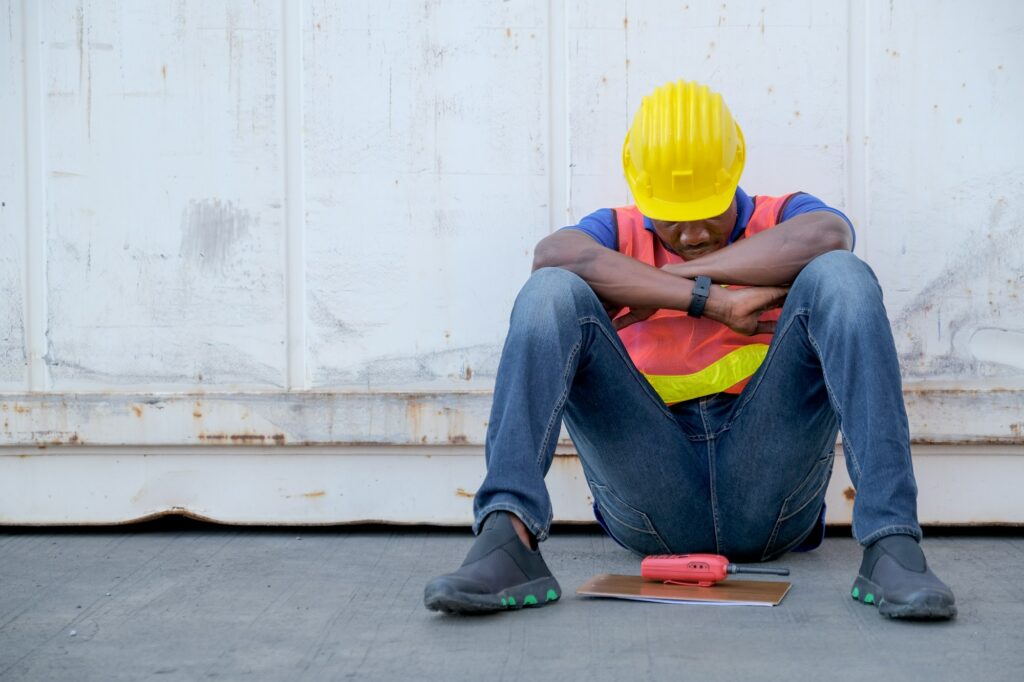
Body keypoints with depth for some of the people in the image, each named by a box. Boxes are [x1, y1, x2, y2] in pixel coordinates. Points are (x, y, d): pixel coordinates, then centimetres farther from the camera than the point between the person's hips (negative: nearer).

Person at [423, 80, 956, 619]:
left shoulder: (781, 219, 16)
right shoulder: (619, 233, 17)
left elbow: (828, 236, -12)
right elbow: (553, 254, -10)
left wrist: (682, 272, -8)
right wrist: (710, 300, -13)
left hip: (767, 484, 0)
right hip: (651, 488, 0)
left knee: (839, 276, -18)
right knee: (552, 291, -15)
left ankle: (890, 546, -32)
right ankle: (506, 540, -34)